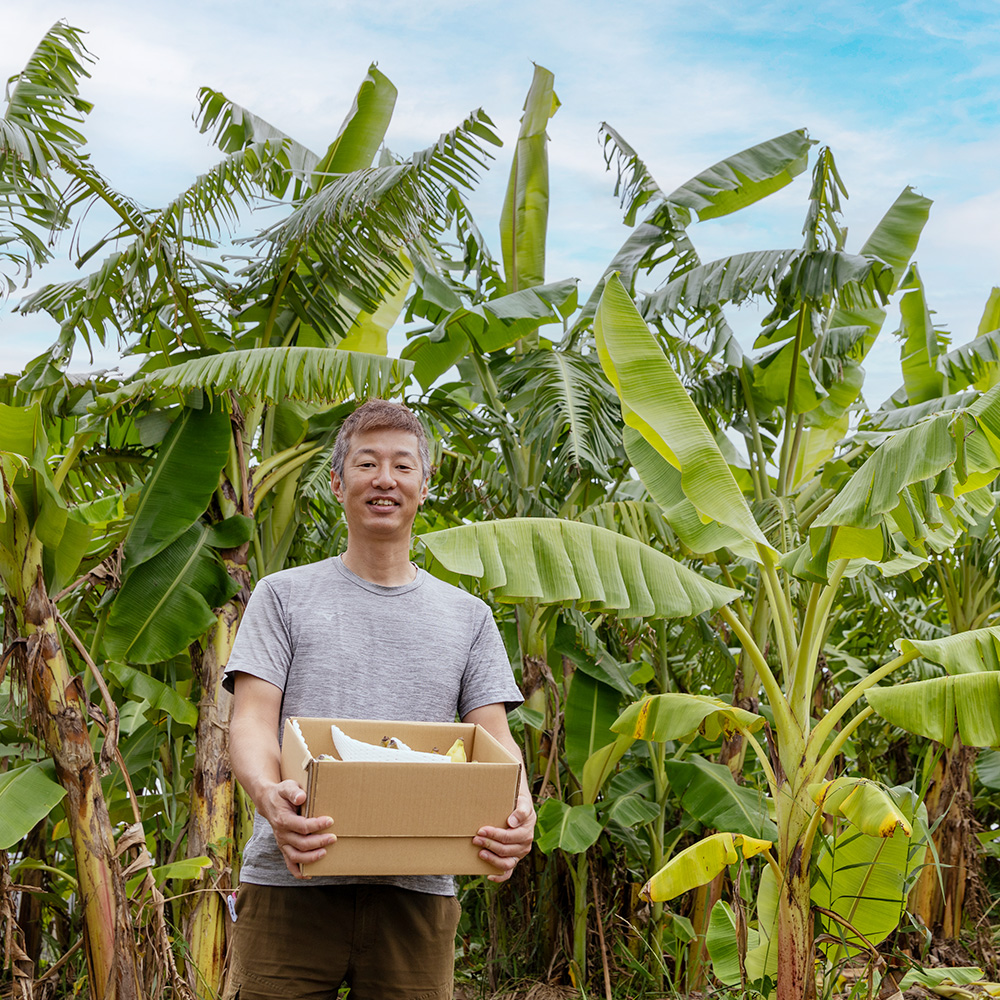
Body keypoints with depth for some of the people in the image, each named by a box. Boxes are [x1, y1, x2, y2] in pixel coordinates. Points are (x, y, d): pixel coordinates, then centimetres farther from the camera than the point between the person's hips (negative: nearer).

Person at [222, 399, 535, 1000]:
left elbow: (494, 737, 7)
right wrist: (269, 792, -23)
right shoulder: (285, 596, 10)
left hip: (416, 892, 2)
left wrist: (520, 811, -16)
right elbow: (252, 720, 0)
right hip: (291, 883, -1)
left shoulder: (468, 617, 15)